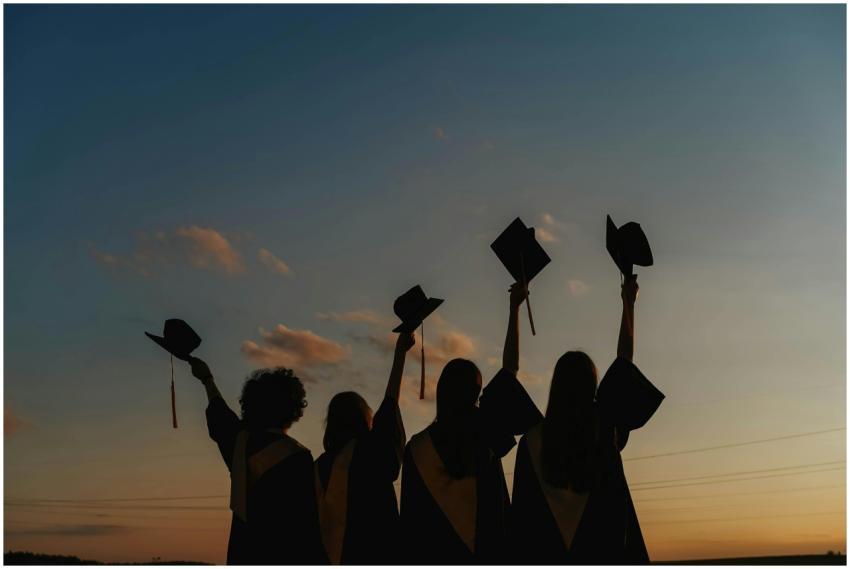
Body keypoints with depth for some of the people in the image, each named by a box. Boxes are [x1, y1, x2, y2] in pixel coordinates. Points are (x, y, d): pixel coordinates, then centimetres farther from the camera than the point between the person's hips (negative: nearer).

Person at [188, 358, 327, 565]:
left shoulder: (240, 441, 8)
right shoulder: (296, 457, -11)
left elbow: (219, 414, 31)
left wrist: (207, 379, 49)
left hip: (243, 554, 7)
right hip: (285, 558, -7)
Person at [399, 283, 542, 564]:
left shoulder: (419, 446, -2)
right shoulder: (483, 424, -1)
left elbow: (412, 515, -2)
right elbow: (511, 367, 9)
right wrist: (514, 308, 16)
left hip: (437, 553, 0)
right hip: (488, 549, 0)